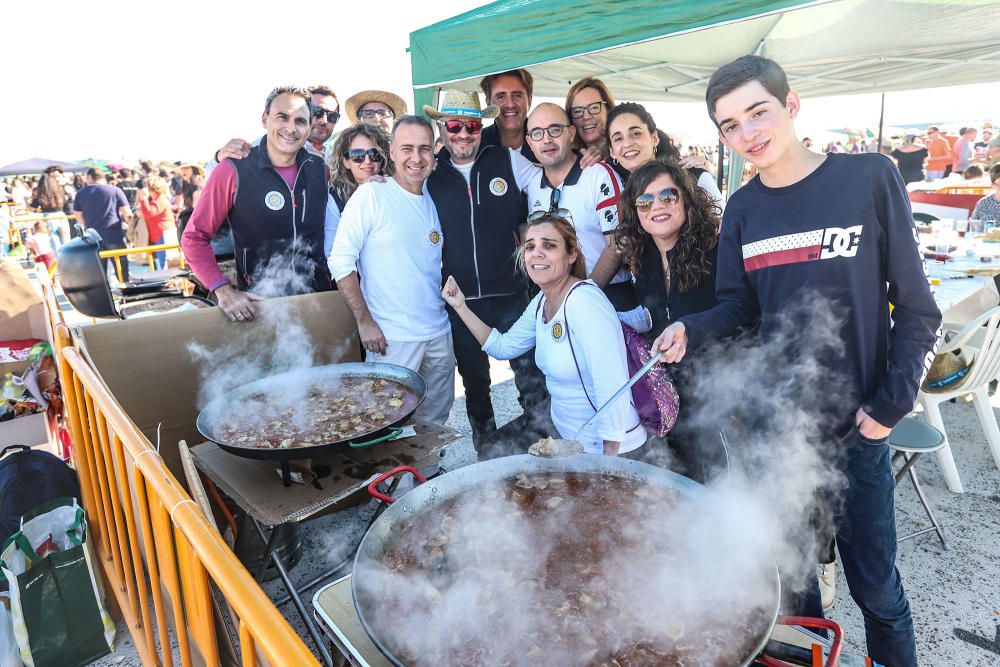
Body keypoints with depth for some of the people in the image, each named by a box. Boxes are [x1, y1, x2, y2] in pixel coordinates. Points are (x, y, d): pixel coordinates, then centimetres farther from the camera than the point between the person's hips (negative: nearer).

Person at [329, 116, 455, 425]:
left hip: (439, 334, 6)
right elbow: (341, 262, -11)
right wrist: (365, 321, -14)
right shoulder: (371, 195, -8)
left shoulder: (434, 200, 9)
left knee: (436, 421, 16)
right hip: (391, 338, -5)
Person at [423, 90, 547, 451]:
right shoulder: (429, 173, 3)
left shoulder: (507, 161, 0)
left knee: (531, 374, 3)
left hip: (512, 294, -1)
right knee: (474, 383, 17)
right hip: (461, 300, 2)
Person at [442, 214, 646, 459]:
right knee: (491, 451, 18)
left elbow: (612, 390, -29)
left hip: (603, 446, -8)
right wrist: (461, 307, 4)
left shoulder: (586, 302, -27)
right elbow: (503, 346, 12)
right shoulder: (541, 302, -1)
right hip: (560, 426, 8)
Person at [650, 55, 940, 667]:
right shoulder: (743, 209, 1)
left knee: (876, 588, 11)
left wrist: (891, 404, -10)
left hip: (854, 428, -3)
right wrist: (693, 330, -12)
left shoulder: (870, 178, -9)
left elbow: (916, 306, -5)